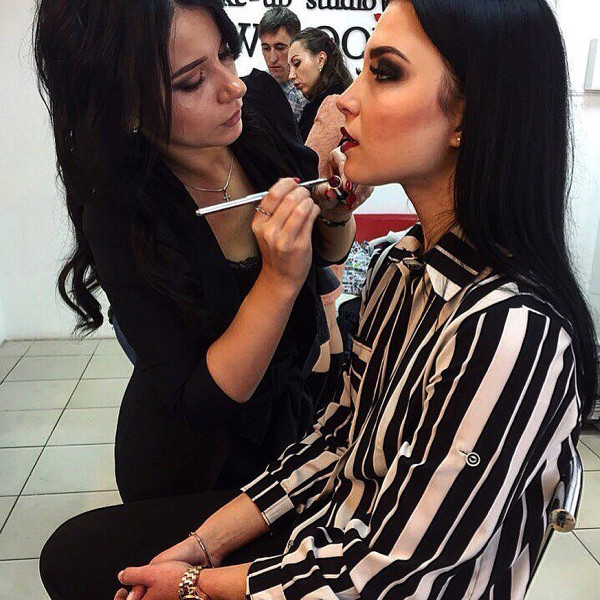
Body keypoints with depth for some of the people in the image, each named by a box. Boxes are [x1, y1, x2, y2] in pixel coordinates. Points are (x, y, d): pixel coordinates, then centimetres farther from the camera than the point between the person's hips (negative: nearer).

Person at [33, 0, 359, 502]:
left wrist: (337, 211, -22)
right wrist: (279, 281, -39)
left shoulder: (258, 136, -17)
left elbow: (331, 252, -1)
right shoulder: (116, 216, -29)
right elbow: (199, 403, -28)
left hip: (293, 402, 5)